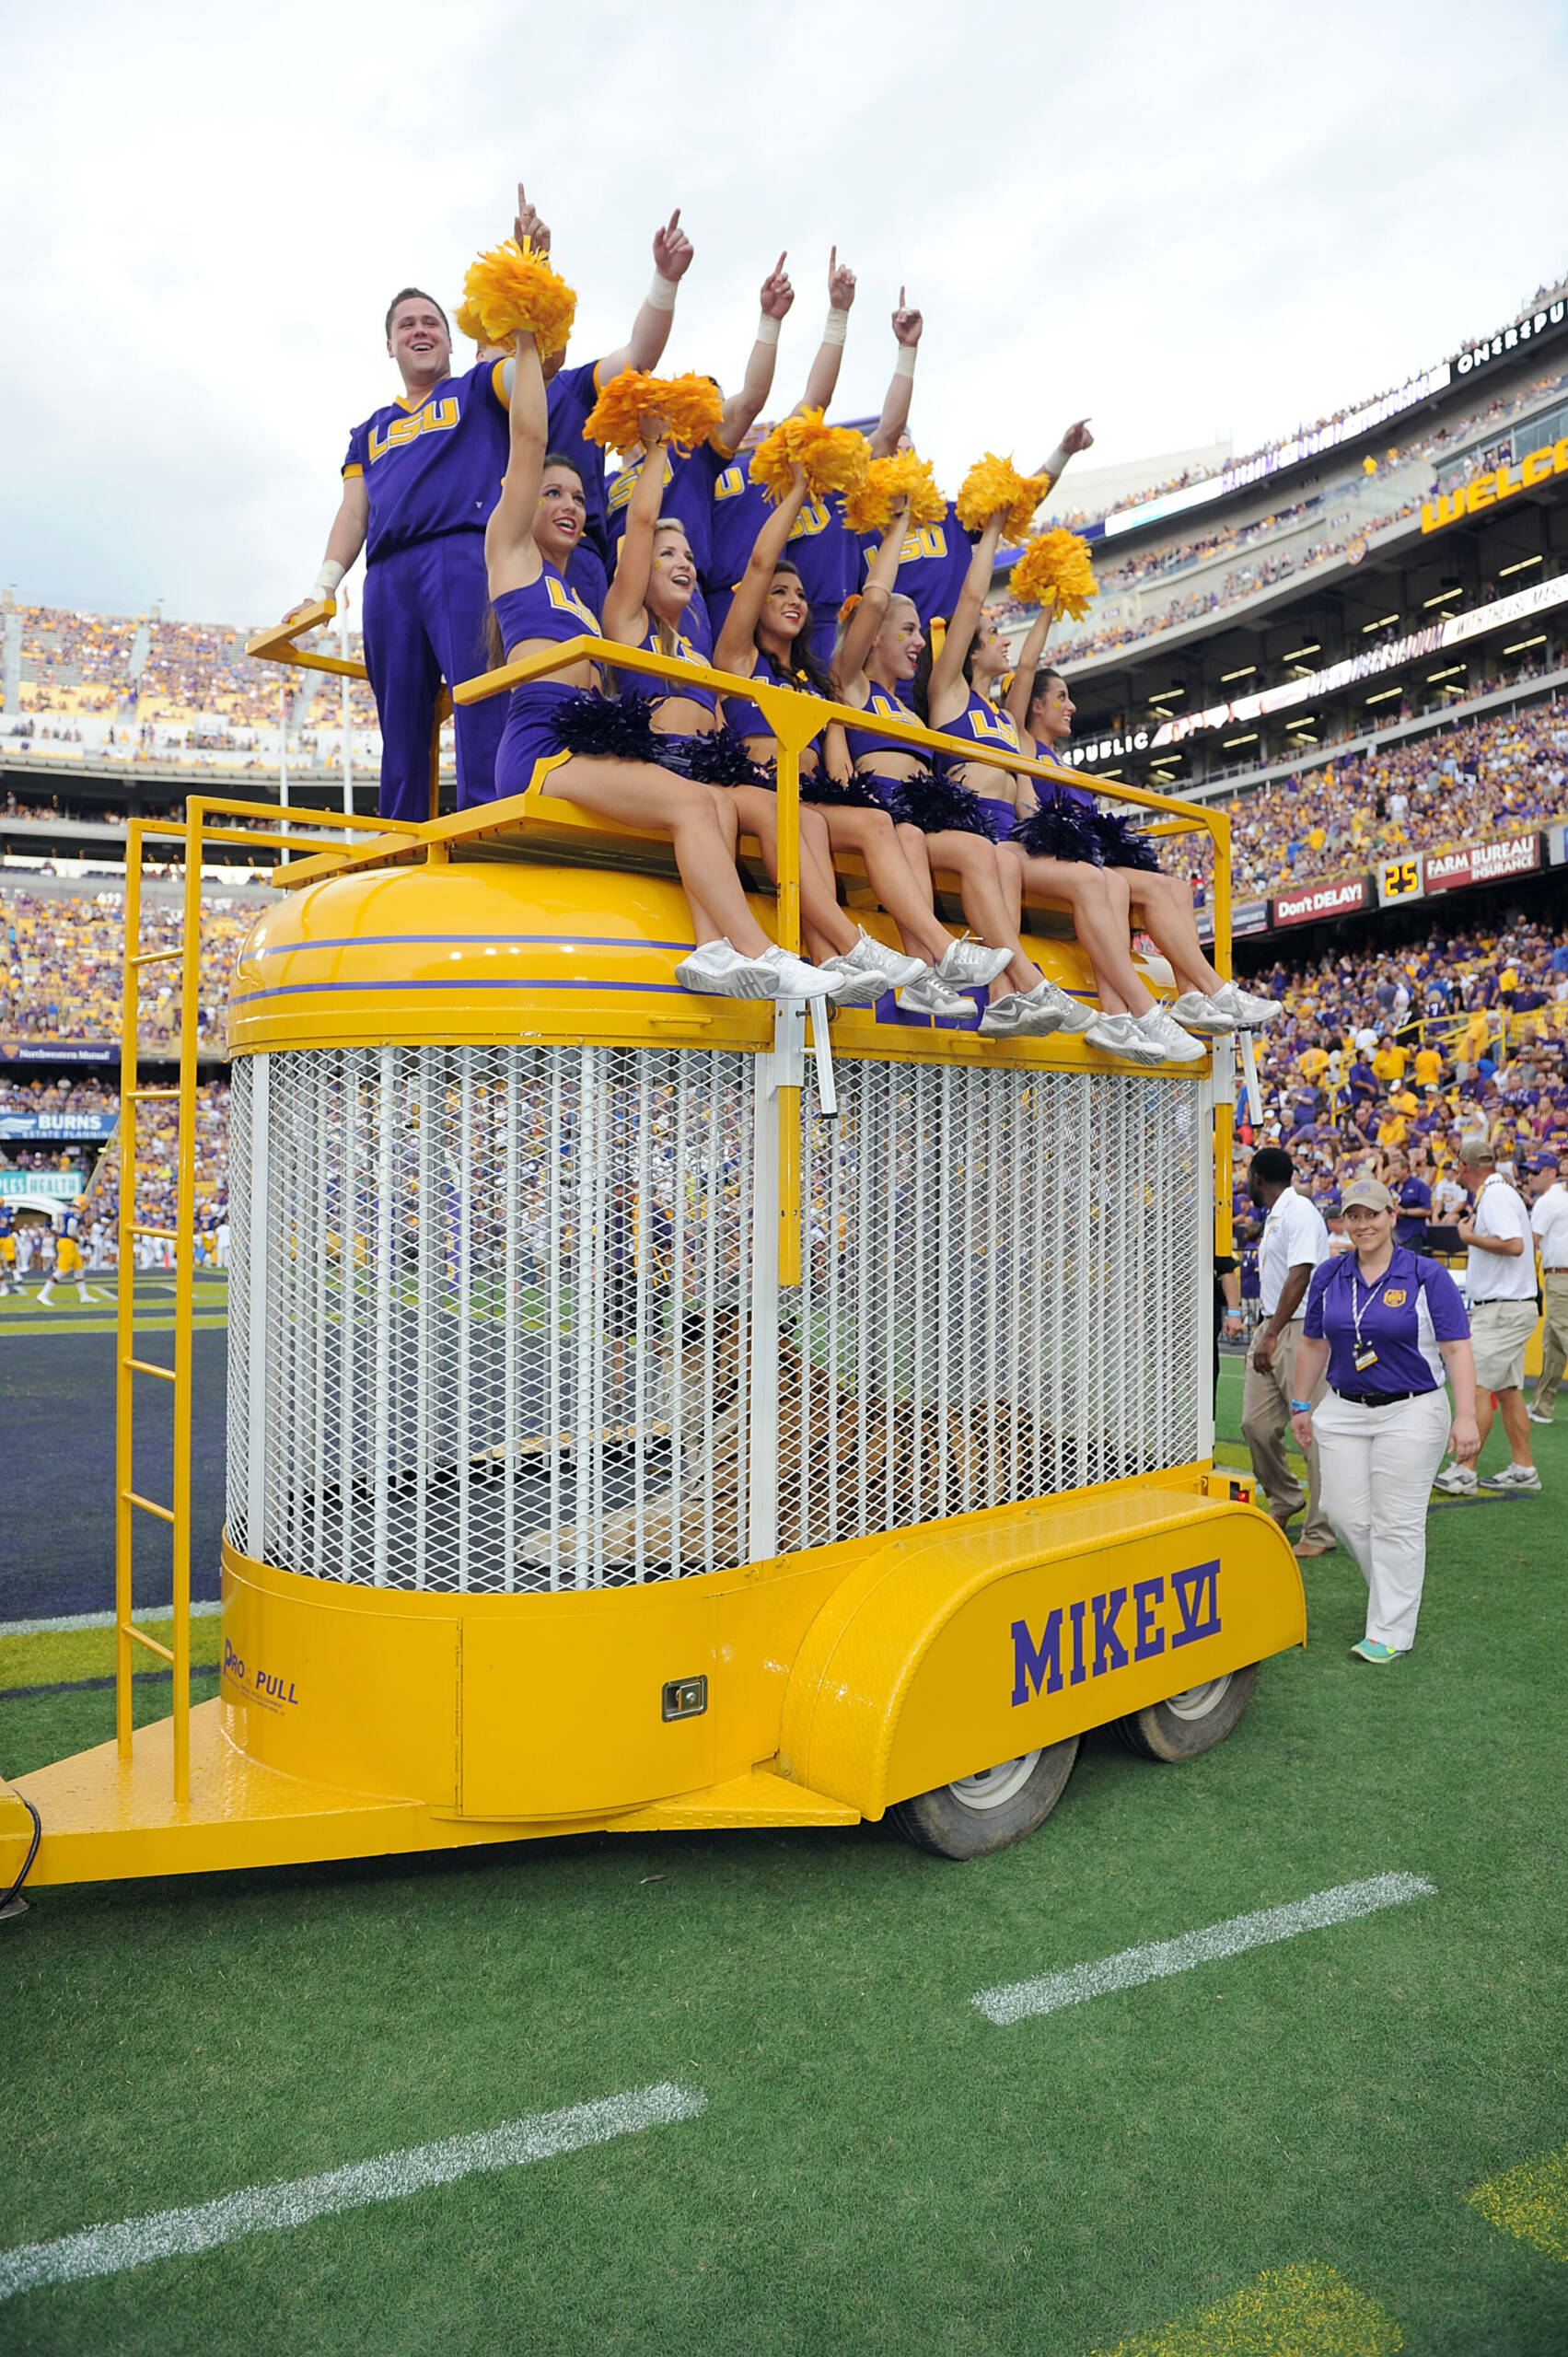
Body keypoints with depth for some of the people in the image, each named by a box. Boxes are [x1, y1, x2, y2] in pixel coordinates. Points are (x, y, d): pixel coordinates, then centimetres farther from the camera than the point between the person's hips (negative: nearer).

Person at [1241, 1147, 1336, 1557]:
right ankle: (1284, 1500, 29)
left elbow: (1299, 1276, -22)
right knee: (1256, 1423, 8)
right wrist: (1267, 1334, 17)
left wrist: (1272, 1336, -26)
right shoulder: (1274, 1215, 18)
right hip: (1273, 1328, 9)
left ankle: (1320, 1532, 2)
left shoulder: (1299, 1211, -13)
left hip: (1304, 1330, -9)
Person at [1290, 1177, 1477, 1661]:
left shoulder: (1428, 1276, -8)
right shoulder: (1328, 1276, 5)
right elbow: (1314, 1345, 14)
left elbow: (1457, 1350, -10)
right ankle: (1395, 1589, 31)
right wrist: (1301, 1406, 15)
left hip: (1411, 1414, -4)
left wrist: (1465, 1418, -17)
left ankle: (1391, 1632, 10)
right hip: (1342, 1412, 5)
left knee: (1397, 1524, -1)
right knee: (1344, 1513, 5)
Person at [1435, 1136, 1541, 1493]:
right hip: (1508, 1307, 10)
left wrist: (1470, 1238, -16)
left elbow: (1515, 1245, -26)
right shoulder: (1497, 1193, 15)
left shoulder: (1496, 1196, -15)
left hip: (1503, 1309, -10)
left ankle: (1463, 1471, -11)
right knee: (1507, 1389, 13)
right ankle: (1523, 1468, 19)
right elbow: (1523, 1242, 20)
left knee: (1476, 1384, -11)